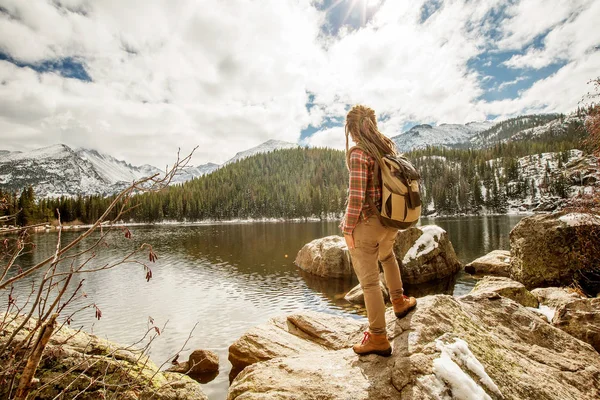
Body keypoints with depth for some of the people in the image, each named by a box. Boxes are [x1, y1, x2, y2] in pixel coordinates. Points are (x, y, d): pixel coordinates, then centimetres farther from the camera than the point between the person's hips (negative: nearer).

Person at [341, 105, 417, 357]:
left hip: (365, 223, -8)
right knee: (387, 255, 37)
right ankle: (399, 302, 47)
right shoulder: (389, 147, 6)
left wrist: (348, 228, -12)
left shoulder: (359, 154, -17)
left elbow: (357, 196, -22)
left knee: (369, 281, 4)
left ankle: (379, 339, 17)